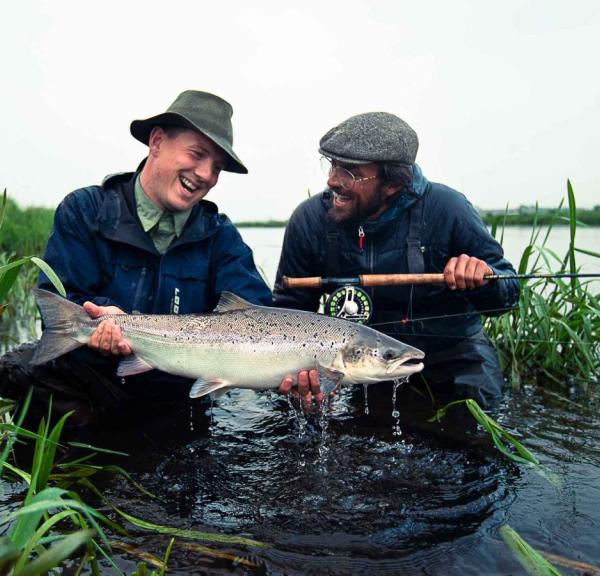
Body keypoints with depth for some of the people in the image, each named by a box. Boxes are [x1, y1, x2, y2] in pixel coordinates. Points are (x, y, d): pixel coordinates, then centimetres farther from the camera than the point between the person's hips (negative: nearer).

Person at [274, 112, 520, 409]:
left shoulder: (446, 209, -18)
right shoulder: (309, 219, -14)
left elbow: (507, 296, -8)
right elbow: (289, 311, -6)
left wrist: (483, 278, -32)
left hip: (449, 348, -2)